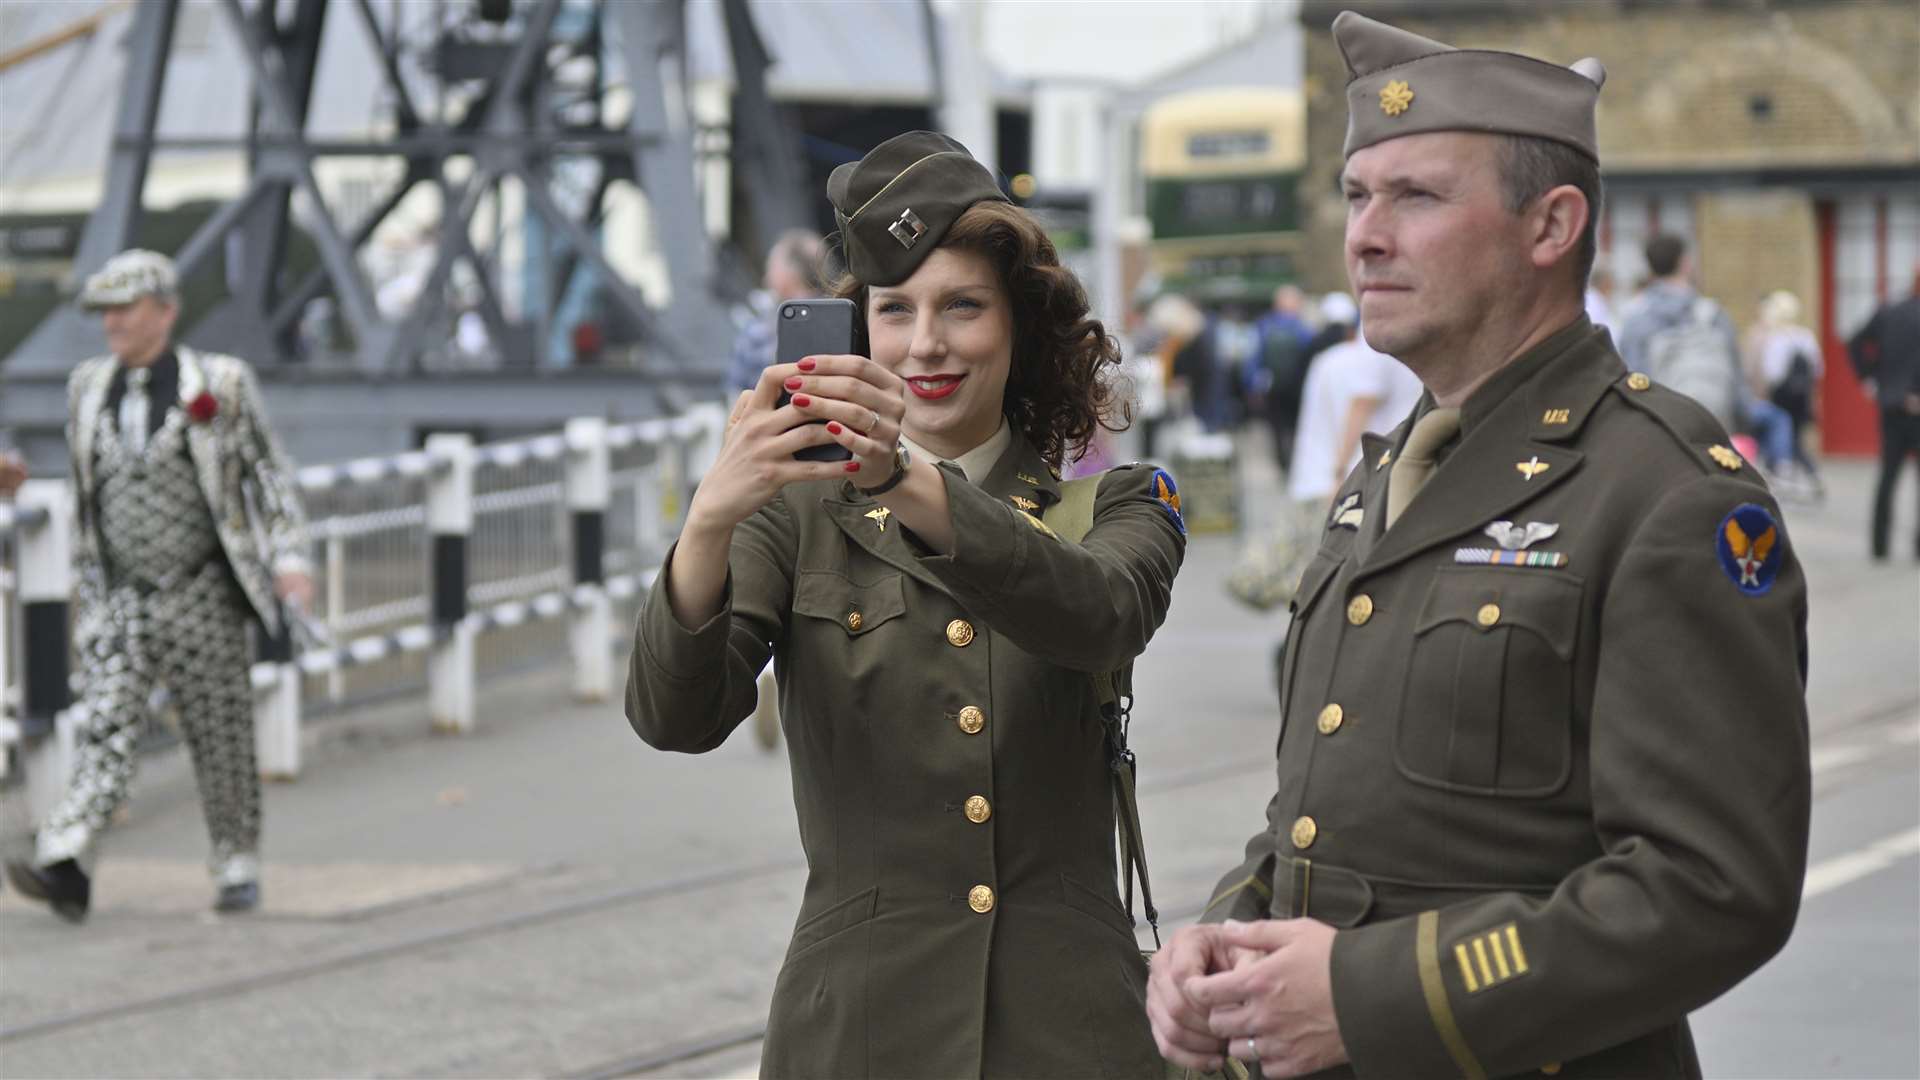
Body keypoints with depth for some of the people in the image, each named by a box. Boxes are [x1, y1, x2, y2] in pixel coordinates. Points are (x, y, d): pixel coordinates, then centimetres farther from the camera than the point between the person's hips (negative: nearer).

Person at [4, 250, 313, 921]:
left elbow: (269, 474, -1)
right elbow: (87, 494, 16)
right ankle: (64, 867, -24)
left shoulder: (219, 385, -4)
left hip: (203, 596, -2)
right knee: (106, 731, -12)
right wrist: (85, 583, 18)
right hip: (123, 600, 2)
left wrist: (289, 557, -13)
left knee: (220, 739, 4)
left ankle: (238, 870, 18)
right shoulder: (91, 387, 7)